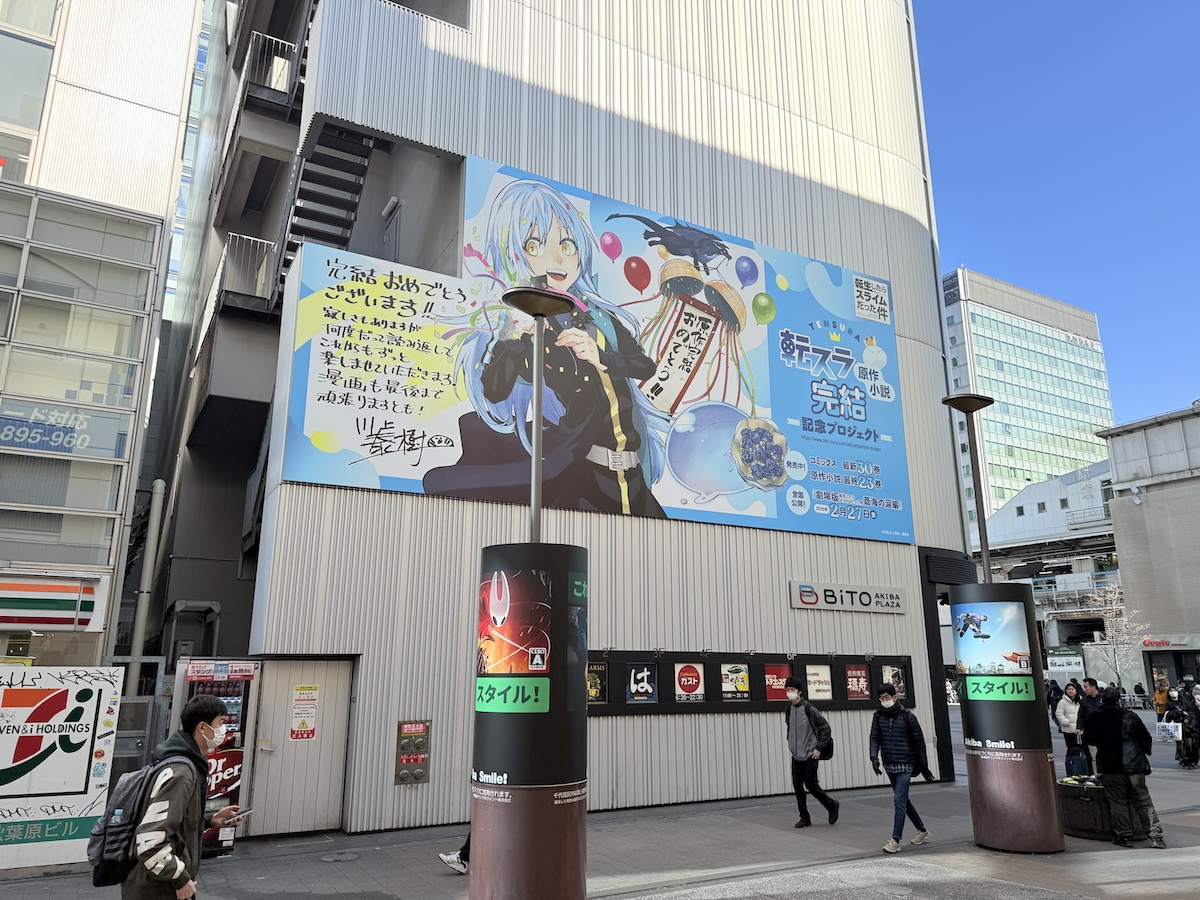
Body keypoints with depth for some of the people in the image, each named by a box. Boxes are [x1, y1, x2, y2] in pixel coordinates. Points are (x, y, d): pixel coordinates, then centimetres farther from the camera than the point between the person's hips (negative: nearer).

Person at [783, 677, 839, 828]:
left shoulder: (809, 709, -16)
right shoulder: (788, 709, 5)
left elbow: (825, 727, -12)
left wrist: (819, 748, -13)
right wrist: (792, 745, 11)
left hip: (810, 754, -6)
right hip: (796, 755, 6)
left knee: (811, 785, -4)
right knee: (798, 787, 4)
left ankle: (832, 806, 21)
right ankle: (804, 818, 16)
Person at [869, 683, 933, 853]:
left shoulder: (907, 716, -8)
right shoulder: (878, 716, 4)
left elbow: (919, 741, -2)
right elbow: (875, 738, 0)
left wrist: (923, 766, 0)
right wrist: (874, 757, -16)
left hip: (905, 765, -6)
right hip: (889, 765, 6)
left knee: (899, 801, -11)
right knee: (903, 800, 16)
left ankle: (895, 841, -8)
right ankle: (922, 831, 35)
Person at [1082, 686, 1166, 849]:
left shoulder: (1094, 718, -2)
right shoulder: (1130, 716, -4)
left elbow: (1088, 739, 13)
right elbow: (1146, 739, 3)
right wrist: (1144, 752, 24)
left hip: (1109, 768, -1)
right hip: (1134, 766, 1)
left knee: (1118, 803, 6)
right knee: (1144, 802, 10)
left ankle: (1124, 836, 8)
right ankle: (1155, 835, 8)